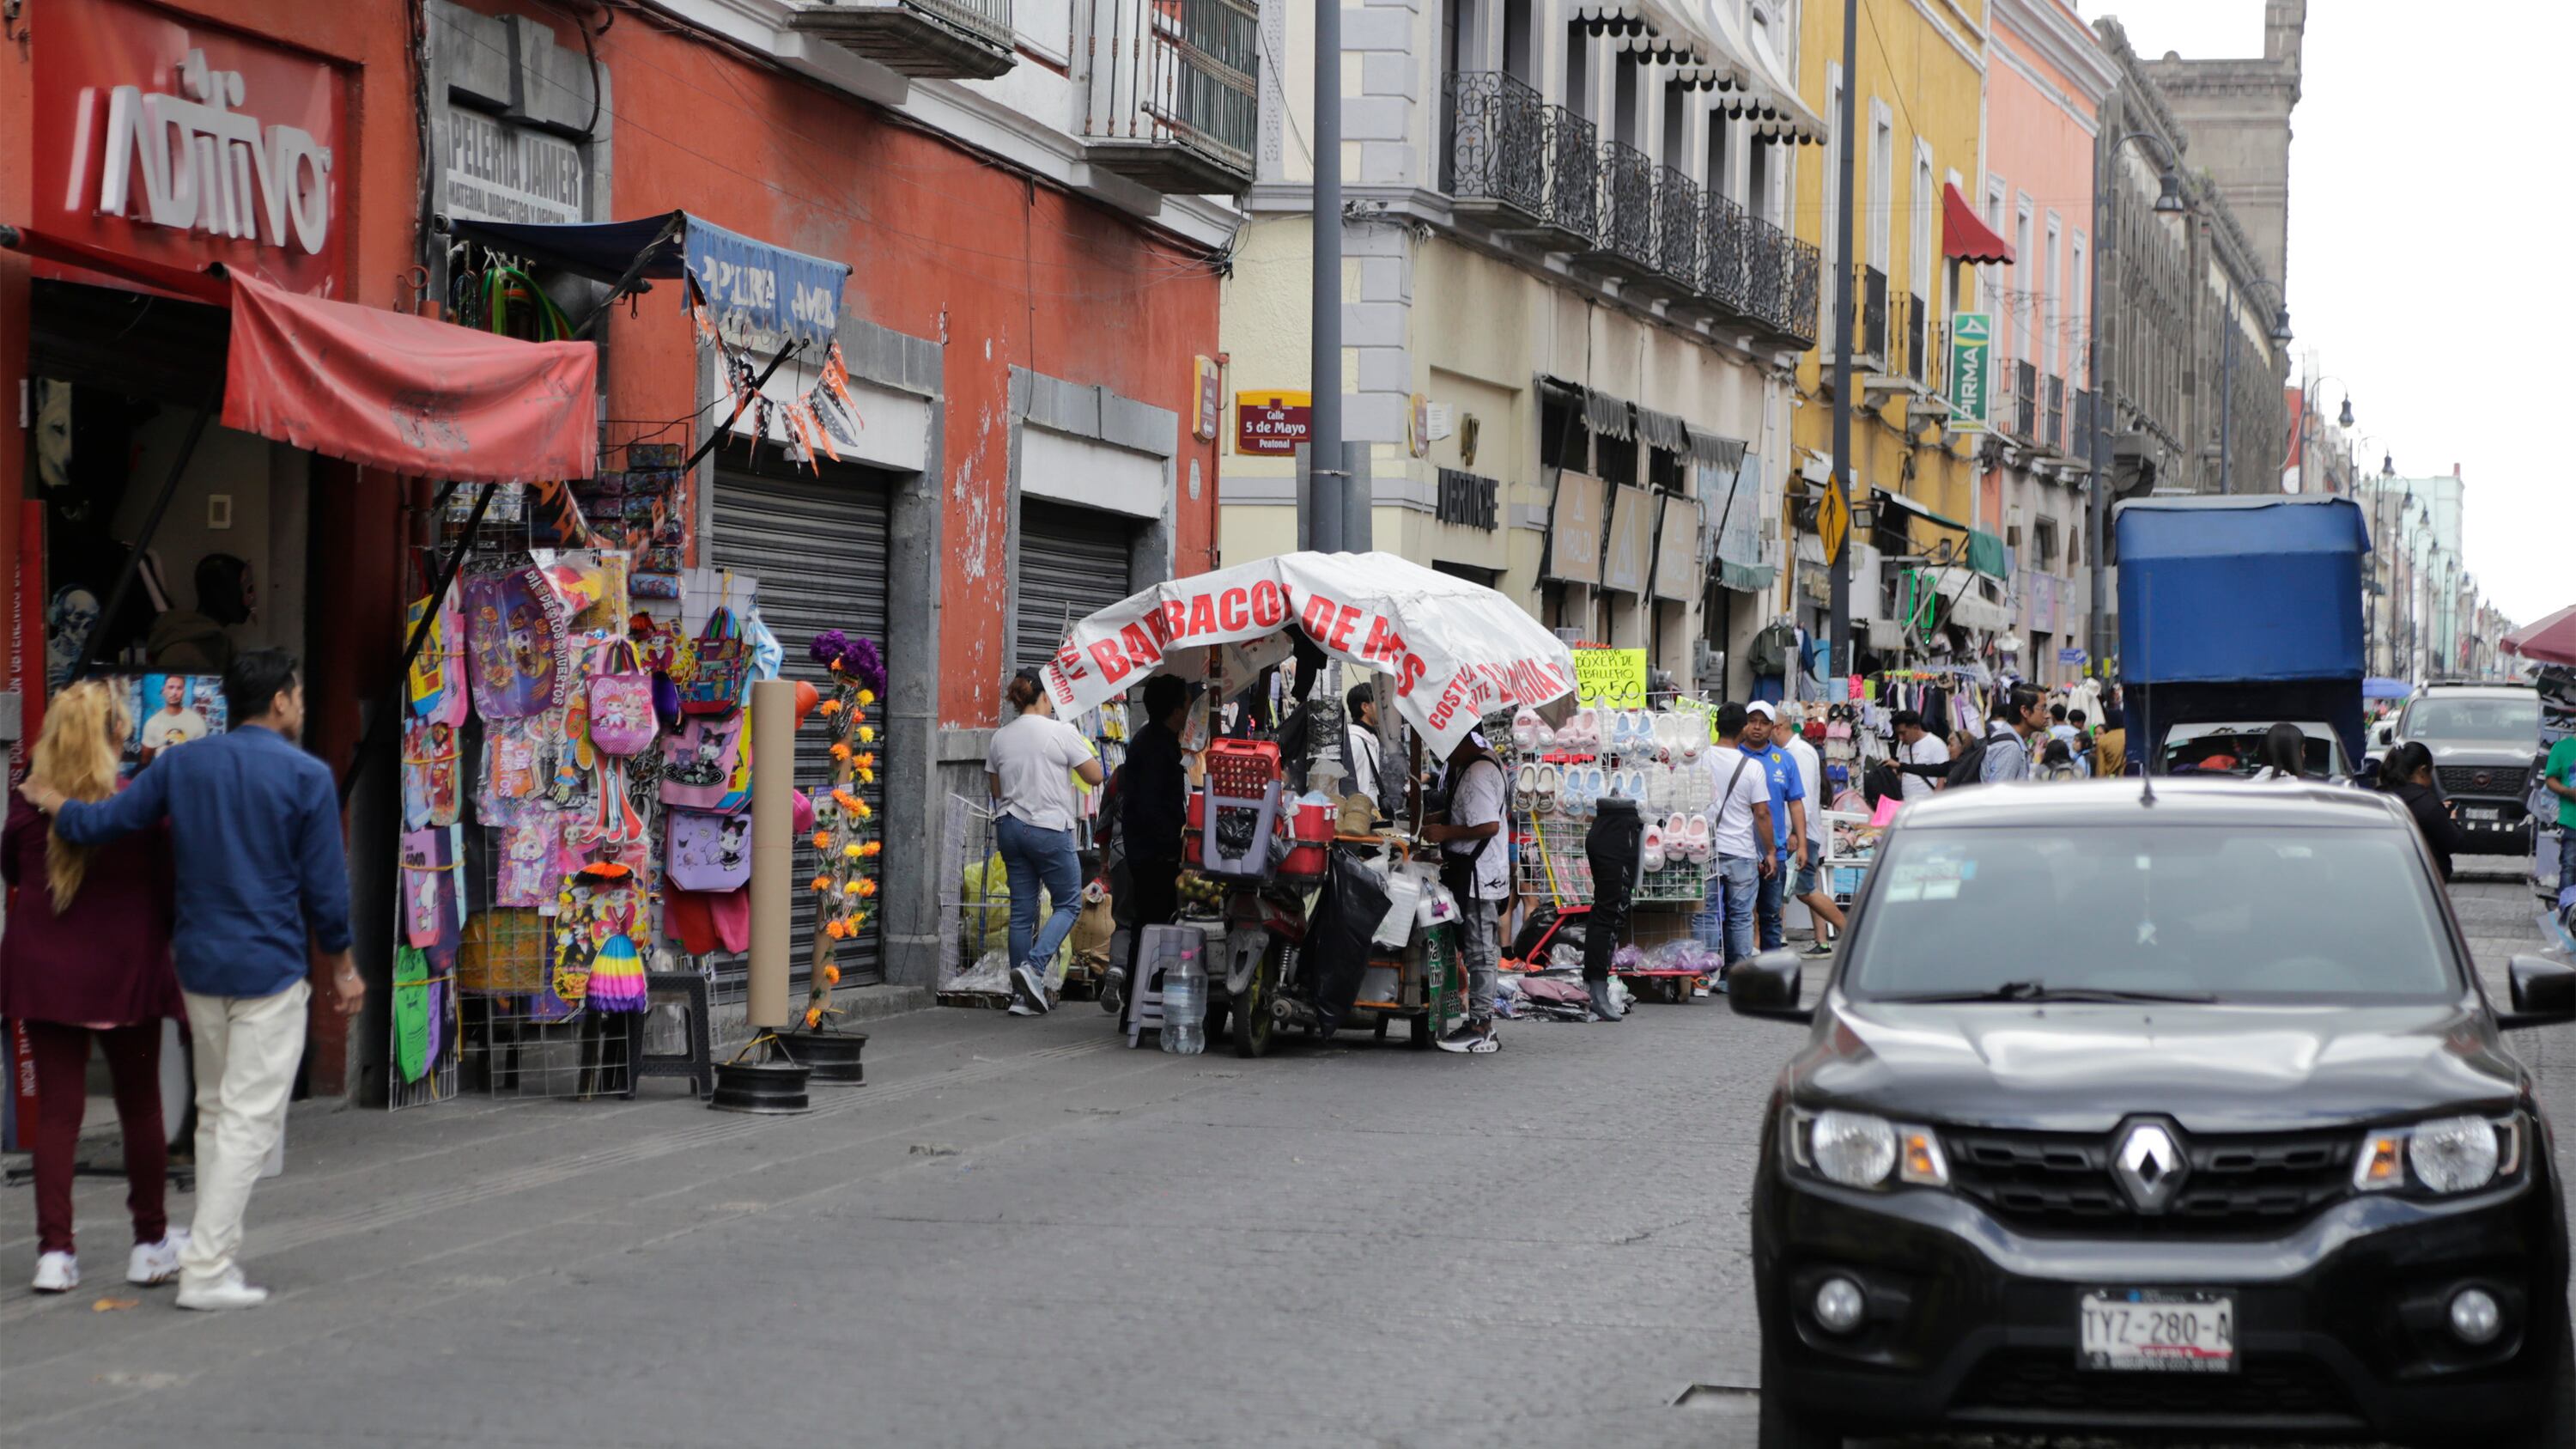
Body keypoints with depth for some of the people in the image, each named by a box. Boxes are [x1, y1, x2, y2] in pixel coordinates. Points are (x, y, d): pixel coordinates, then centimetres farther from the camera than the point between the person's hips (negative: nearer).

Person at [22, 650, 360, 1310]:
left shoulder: (182, 765, 4)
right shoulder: (306, 776, -8)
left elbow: (99, 824, 2)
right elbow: (326, 888, -7)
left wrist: (51, 802, 23)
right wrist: (342, 967, 5)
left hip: (199, 966, 6)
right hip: (270, 970, -6)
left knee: (214, 1112, 17)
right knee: (250, 1119, -4)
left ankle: (218, 1253, 20)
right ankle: (205, 1269, -9)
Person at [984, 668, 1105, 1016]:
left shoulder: (999, 738, 6)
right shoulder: (1062, 732, -9)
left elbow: (997, 789, 14)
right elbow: (1095, 777, -3)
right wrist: (1079, 747, 12)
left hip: (1010, 827, 5)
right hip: (1050, 829, -5)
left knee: (1022, 910, 8)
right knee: (1068, 903, 8)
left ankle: (1022, 995, 7)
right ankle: (1033, 967, -12)